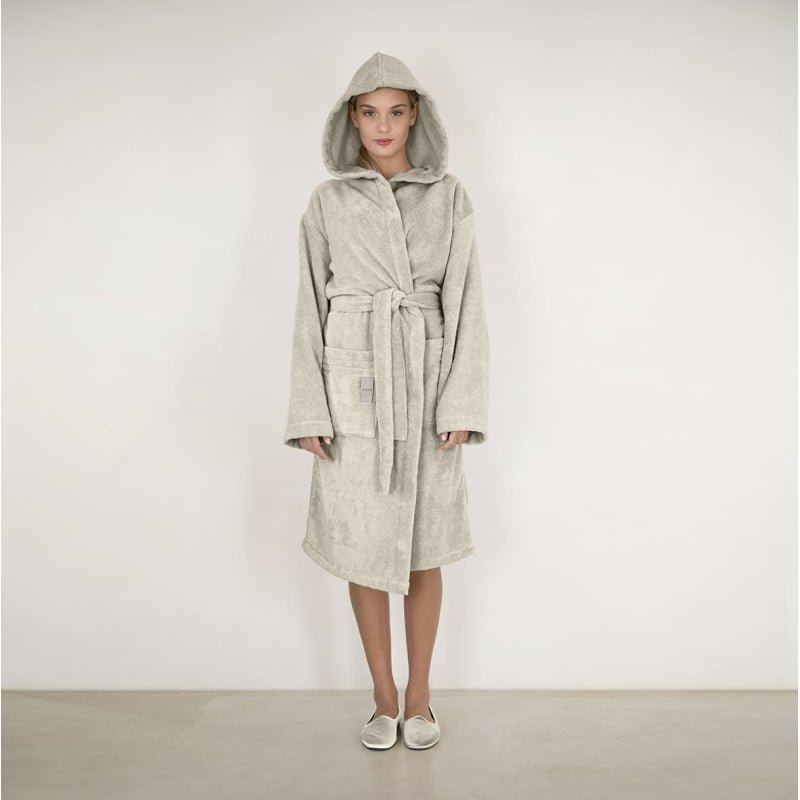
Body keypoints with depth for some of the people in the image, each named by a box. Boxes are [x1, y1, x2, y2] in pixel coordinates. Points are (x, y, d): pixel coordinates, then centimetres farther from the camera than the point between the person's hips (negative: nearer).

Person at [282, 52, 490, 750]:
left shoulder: (449, 197, 6)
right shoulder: (328, 201, 6)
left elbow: (465, 301, 1)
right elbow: (311, 306, 4)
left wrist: (462, 401, -7)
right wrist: (308, 410, -3)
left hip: (426, 379, 0)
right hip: (353, 379, 0)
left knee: (424, 543, 7)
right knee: (363, 544, 5)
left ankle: (420, 697, 24)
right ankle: (385, 698, 23)